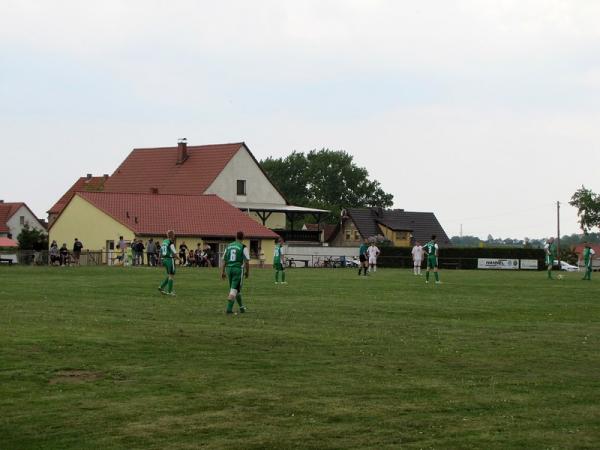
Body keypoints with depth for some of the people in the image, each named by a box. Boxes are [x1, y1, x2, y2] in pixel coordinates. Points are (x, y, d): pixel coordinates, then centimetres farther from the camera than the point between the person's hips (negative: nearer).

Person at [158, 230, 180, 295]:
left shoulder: (164, 242, 11)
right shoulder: (171, 243, -14)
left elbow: (161, 253, 16)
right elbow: (174, 253, -17)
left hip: (164, 259, 8)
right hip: (170, 260, -8)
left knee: (169, 275, 18)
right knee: (171, 276, 0)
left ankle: (161, 286, 8)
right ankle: (169, 291, 1)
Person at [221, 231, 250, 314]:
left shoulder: (229, 246, 10)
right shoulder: (243, 247, -6)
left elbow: (224, 260, 11)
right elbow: (247, 261, -7)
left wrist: (223, 271, 15)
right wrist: (247, 271, 5)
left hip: (229, 268, 5)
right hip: (238, 269, -5)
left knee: (235, 289, 18)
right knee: (234, 289, -3)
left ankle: (242, 307, 31)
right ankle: (229, 309, -11)